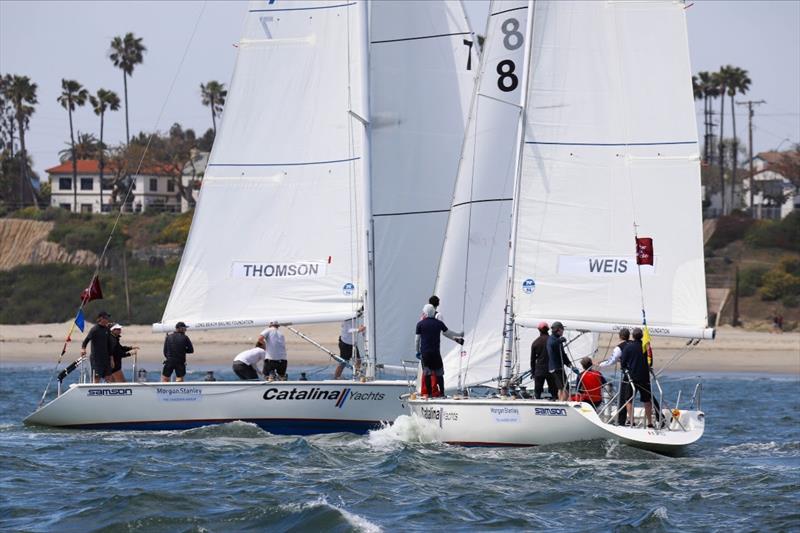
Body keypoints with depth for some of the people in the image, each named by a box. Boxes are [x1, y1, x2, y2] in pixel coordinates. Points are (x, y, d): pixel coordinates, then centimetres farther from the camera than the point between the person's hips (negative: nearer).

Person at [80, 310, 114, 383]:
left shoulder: (107, 329, 10)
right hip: (96, 357, -6)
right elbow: (86, 340, -16)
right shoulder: (94, 329, -9)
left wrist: (111, 358, 16)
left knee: (108, 378, 4)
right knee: (96, 378, -7)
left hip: (105, 358, 6)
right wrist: (83, 349, -36)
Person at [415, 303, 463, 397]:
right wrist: (459, 335, 28)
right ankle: (441, 392, 5)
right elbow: (448, 333, 12)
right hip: (435, 352, 0)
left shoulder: (420, 324, -1)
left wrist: (418, 351, 13)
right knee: (439, 372, 7)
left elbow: (417, 339, 2)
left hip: (424, 352, 0)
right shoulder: (439, 323, 2)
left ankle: (429, 392, 3)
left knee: (427, 373, 5)